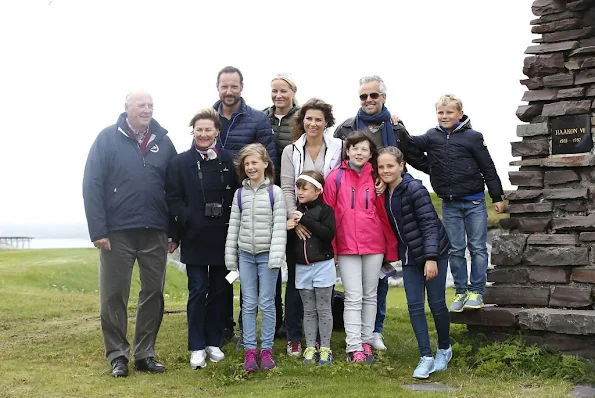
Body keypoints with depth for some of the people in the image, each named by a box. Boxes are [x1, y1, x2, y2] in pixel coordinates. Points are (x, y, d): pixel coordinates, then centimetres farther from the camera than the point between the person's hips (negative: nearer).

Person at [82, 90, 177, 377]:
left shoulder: (163, 141, 7)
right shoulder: (108, 138, -1)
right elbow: (92, 184, -6)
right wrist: (98, 230, -12)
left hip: (155, 233, 3)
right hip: (117, 232, -3)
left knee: (153, 294, 8)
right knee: (113, 296, 4)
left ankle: (145, 354, 21)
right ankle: (117, 355, 17)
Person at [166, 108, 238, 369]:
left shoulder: (229, 161, 6)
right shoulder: (180, 162, 1)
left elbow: (238, 195, 7)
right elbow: (173, 198, -3)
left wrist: (231, 221, -4)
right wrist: (188, 220, -14)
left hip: (222, 237, 2)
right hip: (195, 238, -2)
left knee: (218, 290, 10)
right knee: (198, 291, 0)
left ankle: (213, 342, 23)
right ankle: (197, 347, 9)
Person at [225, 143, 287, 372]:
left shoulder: (275, 192, -2)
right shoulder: (240, 194, 8)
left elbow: (280, 225, -7)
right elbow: (233, 225, 9)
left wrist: (276, 256, -14)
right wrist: (230, 256, 6)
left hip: (267, 254, -3)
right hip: (245, 254, 3)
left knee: (267, 303, 3)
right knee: (248, 304, 6)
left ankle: (266, 349, 12)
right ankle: (250, 350, 11)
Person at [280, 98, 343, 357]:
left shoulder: (338, 148, 2)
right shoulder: (291, 151, 5)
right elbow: (287, 188, -1)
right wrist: (294, 218, -13)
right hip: (298, 223, 0)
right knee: (295, 280, 4)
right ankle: (294, 338, 13)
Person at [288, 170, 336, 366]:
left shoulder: (325, 210, -7)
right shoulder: (296, 211, 7)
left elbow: (329, 233, -21)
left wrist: (305, 220, -22)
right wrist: (288, 228, -10)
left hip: (323, 265, -4)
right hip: (302, 267, 4)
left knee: (323, 309, 5)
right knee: (309, 310, 11)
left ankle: (325, 349, 13)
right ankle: (310, 348, 17)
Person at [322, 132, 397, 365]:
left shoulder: (375, 179, 5)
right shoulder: (335, 177, -1)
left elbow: (383, 215, 6)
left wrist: (391, 249, 6)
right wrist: (330, 248, -4)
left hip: (374, 245, 2)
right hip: (346, 247, -2)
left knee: (370, 296, 10)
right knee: (353, 298, -2)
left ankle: (366, 343, 19)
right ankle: (354, 349, 0)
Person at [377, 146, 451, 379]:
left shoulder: (414, 189, -17)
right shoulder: (384, 193, 4)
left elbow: (429, 223, -20)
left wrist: (431, 257, -25)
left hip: (434, 253, -6)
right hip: (409, 256, 6)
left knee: (436, 303, 3)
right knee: (414, 306, 0)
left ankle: (444, 349, 25)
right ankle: (426, 357, 6)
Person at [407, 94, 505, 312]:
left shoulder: (472, 137, -3)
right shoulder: (432, 136, 6)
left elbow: (488, 168, 0)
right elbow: (413, 143, -11)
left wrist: (497, 197, 0)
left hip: (474, 202, -3)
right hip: (449, 205, 3)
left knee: (478, 248, 2)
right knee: (455, 250, 8)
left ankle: (477, 292, 10)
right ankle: (461, 292, 17)